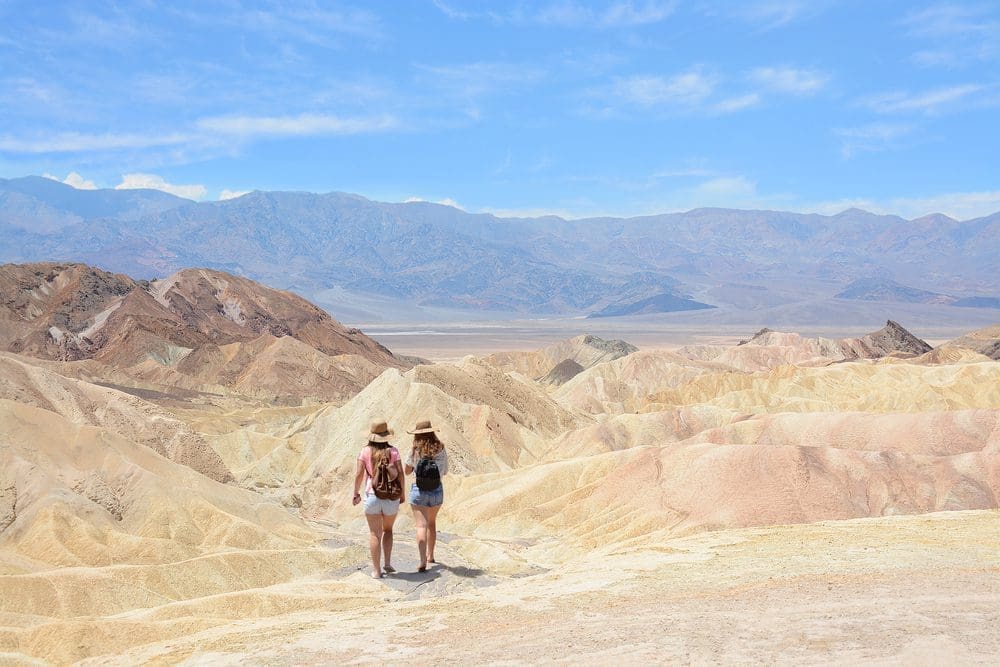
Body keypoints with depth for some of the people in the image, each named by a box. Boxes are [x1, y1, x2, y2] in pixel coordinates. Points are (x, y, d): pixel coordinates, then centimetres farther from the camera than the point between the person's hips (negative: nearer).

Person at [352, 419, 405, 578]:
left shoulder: (366, 451, -5)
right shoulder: (392, 451, -4)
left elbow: (359, 474, -7)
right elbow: (401, 473, -6)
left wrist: (356, 493, 5)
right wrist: (402, 493, 6)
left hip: (372, 496, -1)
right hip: (391, 498, 1)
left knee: (375, 534, 5)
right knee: (388, 530, 22)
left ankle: (376, 570, 5)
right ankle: (388, 563, 13)